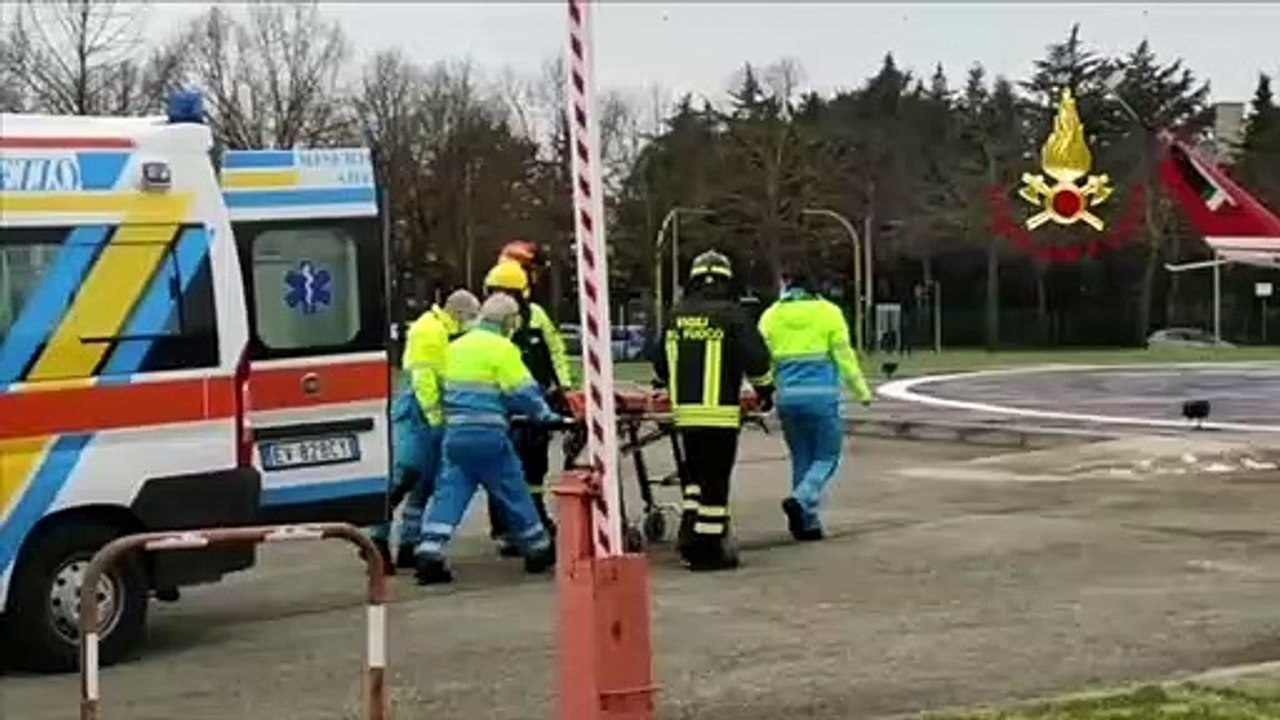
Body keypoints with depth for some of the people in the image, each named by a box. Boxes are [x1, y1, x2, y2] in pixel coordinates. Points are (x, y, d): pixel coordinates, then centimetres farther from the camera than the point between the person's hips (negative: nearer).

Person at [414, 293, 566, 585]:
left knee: (449, 492, 5)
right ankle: (538, 551, 21)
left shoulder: (455, 347, 15)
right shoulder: (502, 348, -7)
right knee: (513, 491, 8)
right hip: (488, 434, -5)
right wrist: (546, 416, 4)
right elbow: (523, 391, -9)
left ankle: (430, 554, -7)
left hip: (455, 432, 6)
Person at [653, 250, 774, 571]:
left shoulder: (675, 316, 11)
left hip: (683, 410, 5)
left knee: (695, 472, 21)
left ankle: (690, 531, 14)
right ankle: (708, 548, 2)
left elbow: (660, 363, 20)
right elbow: (756, 358, -7)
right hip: (720, 411, -5)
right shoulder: (731, 315, -6)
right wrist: (765, 389, 11)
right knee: (715, 478, 0)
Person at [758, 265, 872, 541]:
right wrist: (861, 391, 8)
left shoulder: (770, 316, 6)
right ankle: (801, 499, -18)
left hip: (788, 396, 3)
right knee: (826, 457, 7)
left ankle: (808, 522, 13)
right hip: (821, 394, -3)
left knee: (801, 458, 14)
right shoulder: (829, 312, 0)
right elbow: (844, 355, -1)